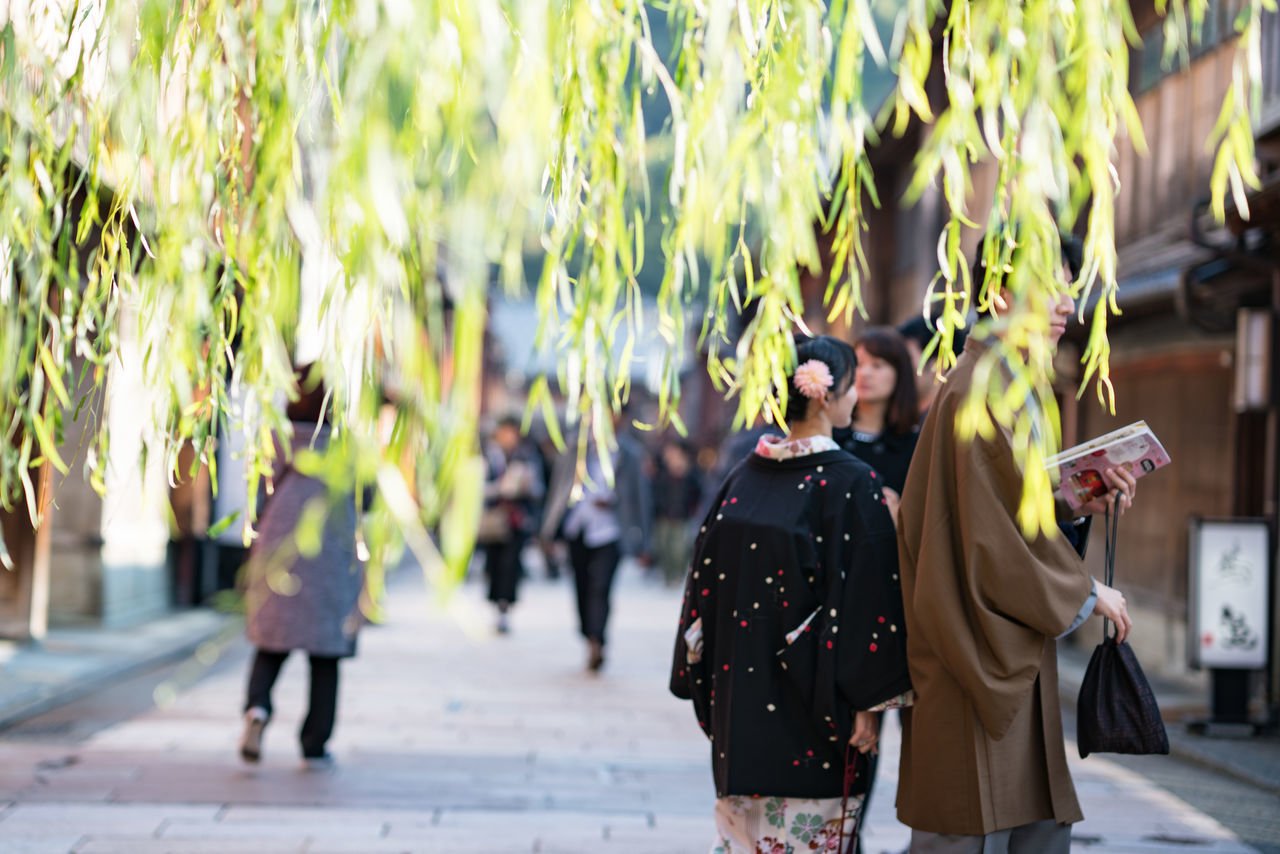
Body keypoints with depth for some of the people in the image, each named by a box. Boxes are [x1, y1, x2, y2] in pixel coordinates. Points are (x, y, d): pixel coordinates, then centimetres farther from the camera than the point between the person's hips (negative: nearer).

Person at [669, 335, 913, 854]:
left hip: (740, 694, 5)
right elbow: (867, 596, -15)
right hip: (810, 707, -5)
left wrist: (707, 684, 15)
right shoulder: (852, 482, -11)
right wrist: (868, 701, -10)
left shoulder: (744, 476, 5)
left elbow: (707, 579, 8)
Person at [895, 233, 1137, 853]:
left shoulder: (1006, 386, 16)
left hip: (1015, 667, 10)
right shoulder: (980, 391, -15)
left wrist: (1080, 503, 5)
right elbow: (994, 534, -18)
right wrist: (1086, 592, -7)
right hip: (981, 662, -10)